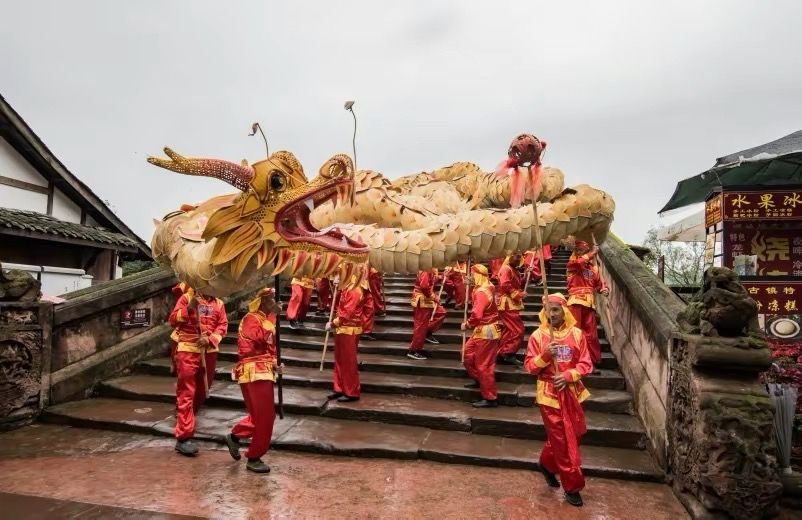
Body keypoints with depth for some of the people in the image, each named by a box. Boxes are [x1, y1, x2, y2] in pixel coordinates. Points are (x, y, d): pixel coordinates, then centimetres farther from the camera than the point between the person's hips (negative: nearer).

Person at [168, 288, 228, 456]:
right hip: (188, 350, -4)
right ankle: (183, 438, -4)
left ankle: (185, 421, 39)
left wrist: (210, 339, -13)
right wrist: (189, 309, -21)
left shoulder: (218, 303, 9)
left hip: (209, 352, 5)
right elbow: (172, 319, -5)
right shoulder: (187, 297, 0)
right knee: (186, 393, -4)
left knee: (202, 391, 16)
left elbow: (223, 325, 3)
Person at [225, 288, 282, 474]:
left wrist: (274, 363, 12)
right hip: (254, 373, -10)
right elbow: (262, 337, -29)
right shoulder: (251, 319, -12)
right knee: (264, 417, -5)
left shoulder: (263, 319, 19)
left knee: (264, 415, 16)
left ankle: (234, 436, 33)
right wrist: (271, 316, -21)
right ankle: (253, 458, 8)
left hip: (263, 372, 10)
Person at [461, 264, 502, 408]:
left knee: (484, 365, -3)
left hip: (486, 331, -10)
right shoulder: (487, 287, 7)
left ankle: (490, 398, 5)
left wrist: (467, 324, -14)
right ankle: (478, 380, 36)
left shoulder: (482, 292, -24)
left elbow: (476, 314, -31)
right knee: (468, 352, 23)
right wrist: (470, 287, 4)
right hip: (483, 330, 10)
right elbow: (475, 303, 15)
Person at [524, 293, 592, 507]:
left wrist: (568, 375, -17)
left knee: (575, 434, 15)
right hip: (549, 393, -3)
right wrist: (545, 356, -23)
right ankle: (572, 485, 15)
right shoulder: (537, 336, -6)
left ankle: (547, 464, 40)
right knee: (562, 439, 3)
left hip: (571, 392, 3)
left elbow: (585, 363, -2)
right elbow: (529, 367, -6)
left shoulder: (576, 334, -2)